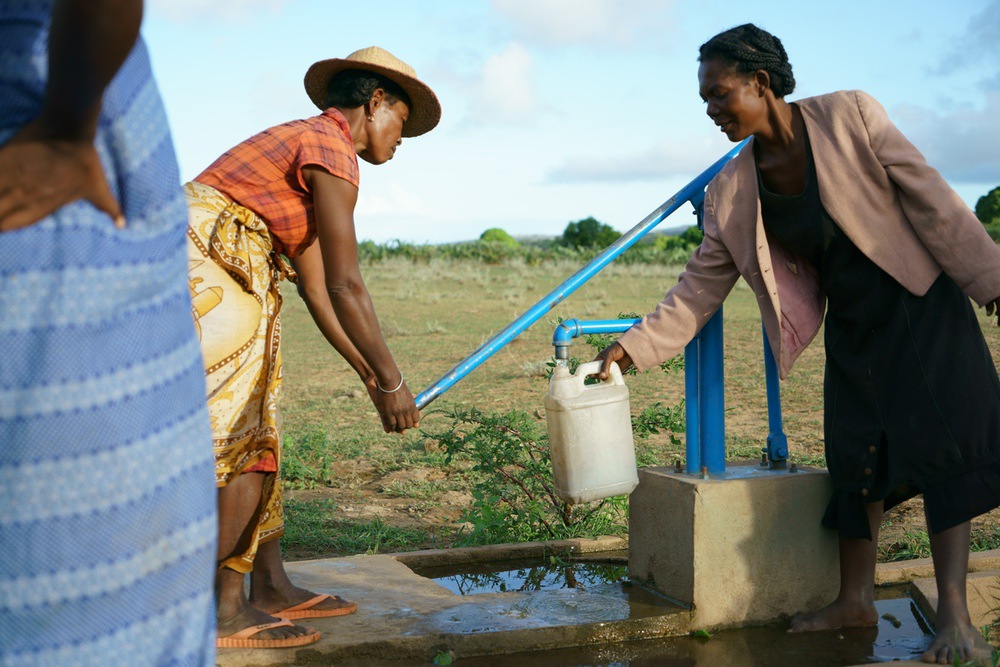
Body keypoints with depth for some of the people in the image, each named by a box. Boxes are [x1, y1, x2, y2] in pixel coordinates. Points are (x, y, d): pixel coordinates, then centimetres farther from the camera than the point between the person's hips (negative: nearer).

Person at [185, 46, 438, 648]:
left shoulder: (303, 147, 22)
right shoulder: (330, 151, -8)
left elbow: (318, 290, 20)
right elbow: (346, 286, -15)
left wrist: (370, 377, 19)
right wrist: (391, 379, -11)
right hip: (203, 281, -10)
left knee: (259, 434, 12)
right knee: (239, 442, -6)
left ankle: (271, 588, 19)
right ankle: (222, 613, 2)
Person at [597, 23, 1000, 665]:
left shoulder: (849, 116, -13)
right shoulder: (730, 192, -3)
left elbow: (927, 194, -10)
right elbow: (701, 286, -2)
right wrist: (633, 346, -11)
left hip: (921, 304, -4)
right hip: (853, 328, 4)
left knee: (945, 443, -8)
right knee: (856, 456, 5)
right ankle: (856, 599, 17)